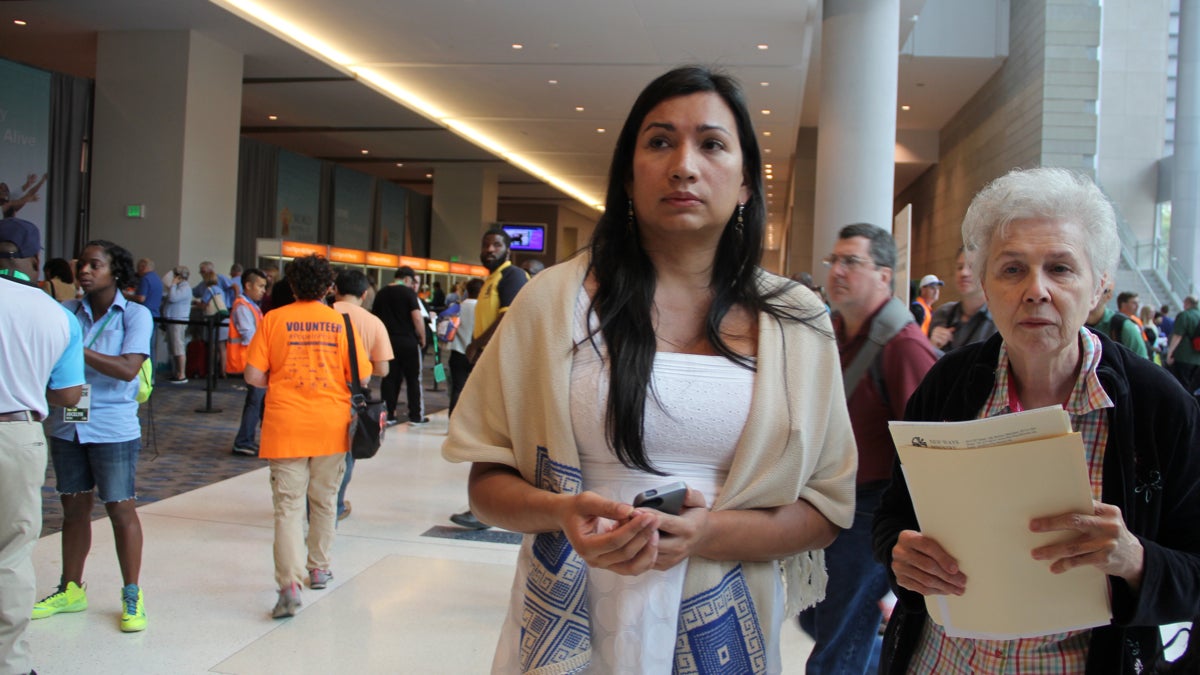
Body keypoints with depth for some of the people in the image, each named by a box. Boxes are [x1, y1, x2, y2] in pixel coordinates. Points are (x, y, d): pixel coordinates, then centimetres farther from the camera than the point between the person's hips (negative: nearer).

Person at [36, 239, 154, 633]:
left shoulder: (135, 315, -7)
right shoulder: (66, 313, 3)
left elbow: (127, 369, -18)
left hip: (112, 430, -4)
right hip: (67, 426, 4)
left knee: (121, 509, 2)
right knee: (74, 508, 15)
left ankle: (132, 597, 14)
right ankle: (70, 590, 29)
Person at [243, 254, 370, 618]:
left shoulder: (273, 320, -2)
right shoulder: (341, 322, -2)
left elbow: (253, 376, -5)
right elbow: (362, 377, -2)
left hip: (286, 426, -1)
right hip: (331, 425, 1)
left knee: (288, 505, 0)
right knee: (324, 500, 18)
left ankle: (289, 583, -12)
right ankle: (319, 568, 31)